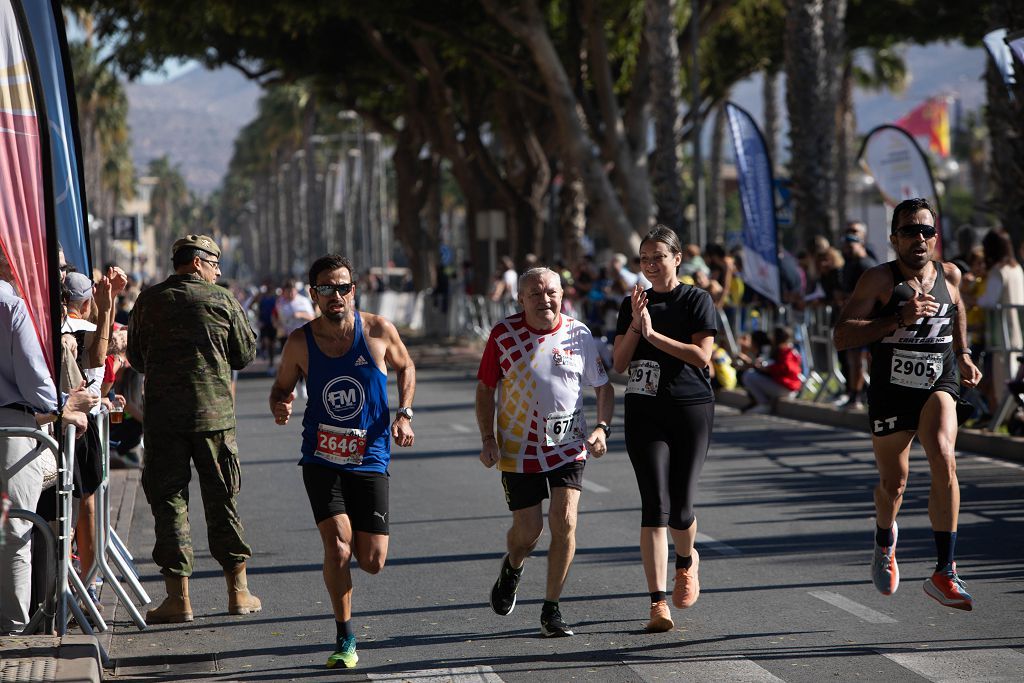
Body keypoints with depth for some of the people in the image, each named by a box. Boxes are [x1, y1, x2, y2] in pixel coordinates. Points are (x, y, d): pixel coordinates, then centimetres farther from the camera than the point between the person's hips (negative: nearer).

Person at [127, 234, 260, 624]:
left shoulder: (149, 301, 2)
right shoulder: (221, 301, -1)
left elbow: (136, 357, 10)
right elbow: (245, 354, 5)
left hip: (161, 414, 0)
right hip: (214, 412, 0)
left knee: (169, 498, 3)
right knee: (222, 497, 10)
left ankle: (178, 595, -3)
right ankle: (238, 591, 15)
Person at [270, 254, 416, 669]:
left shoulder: (379, 332, -6)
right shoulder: (300, 343, -6)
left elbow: (405, 367, 14)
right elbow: (281, 386, 9)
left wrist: (404, 414, 0)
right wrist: (279, 407, -14)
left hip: (370, 460, 1)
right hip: (321, 460, -1)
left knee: (371, 562, -2)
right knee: (337, 545, -18)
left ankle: (356, 542, 38)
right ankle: (345, 639, 0)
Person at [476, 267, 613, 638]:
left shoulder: (579, 335, -2)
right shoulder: (504, 334, -5)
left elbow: (603, 386, 8)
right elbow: (486, 389, 3)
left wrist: (602, 428, -7)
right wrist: (488, 439, -7)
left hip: (568, 446, 1)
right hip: (518, 448, 0)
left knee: (564, 522, -12)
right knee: (528, 528, 2)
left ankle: (551, 611, 0)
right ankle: (512, 568, 40)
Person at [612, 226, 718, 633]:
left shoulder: (697, 300, 1)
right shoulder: (633, 305, 12)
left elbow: (702, 355, -10)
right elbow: (619, 363, 7)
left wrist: (652, 334, -13)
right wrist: (635, 327, -8)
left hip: (691, 409, -2)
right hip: (644, 412, 2)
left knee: (680, 509, -3)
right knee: (655, 505, -9)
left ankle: (687, 562, 33)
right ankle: (658, 603, -11)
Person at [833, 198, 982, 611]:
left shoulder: (949, 275, 3)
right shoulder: (880, 280, -10)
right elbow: (842, 336, -19)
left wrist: (962, 355, 18)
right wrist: (899, 319, -27)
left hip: (938, 386, 1)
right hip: (891, 391, -1)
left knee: (944, 462, -24)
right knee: (893, 482, 11)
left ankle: (944, 573, -22)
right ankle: (885, 540, 48)